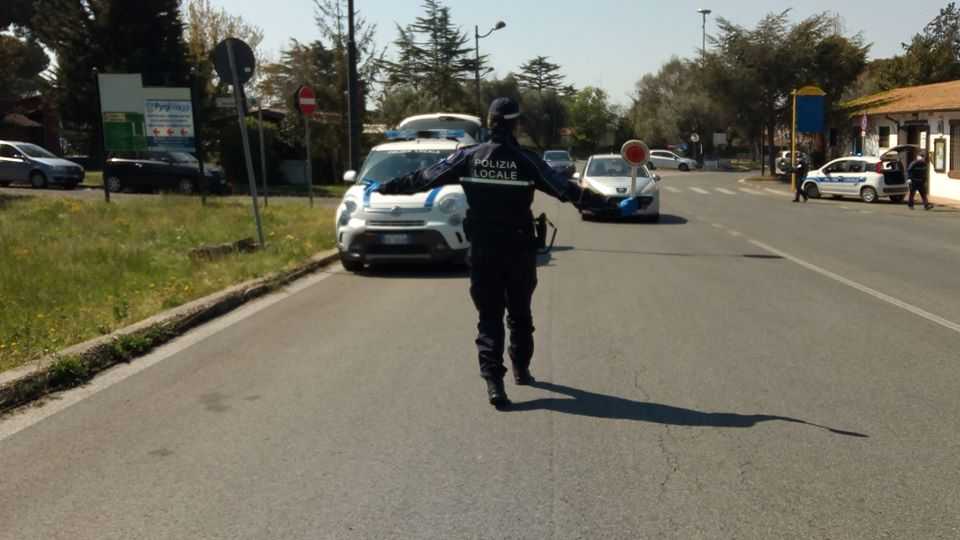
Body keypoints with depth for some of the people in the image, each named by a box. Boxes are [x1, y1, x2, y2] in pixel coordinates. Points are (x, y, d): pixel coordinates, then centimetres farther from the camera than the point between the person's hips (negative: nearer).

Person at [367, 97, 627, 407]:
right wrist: (615, 206, -4)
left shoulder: (468, 158, -4)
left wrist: (381, 188, 14)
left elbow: (421, 179, 1)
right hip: (520, 251, 0)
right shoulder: (527, 161, -8)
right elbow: (569, 191, -9)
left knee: (489, 315, 4)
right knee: (520, 313, 18)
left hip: (482, 251, 1)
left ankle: (493, 379, -10)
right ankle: (521, 369, 32)